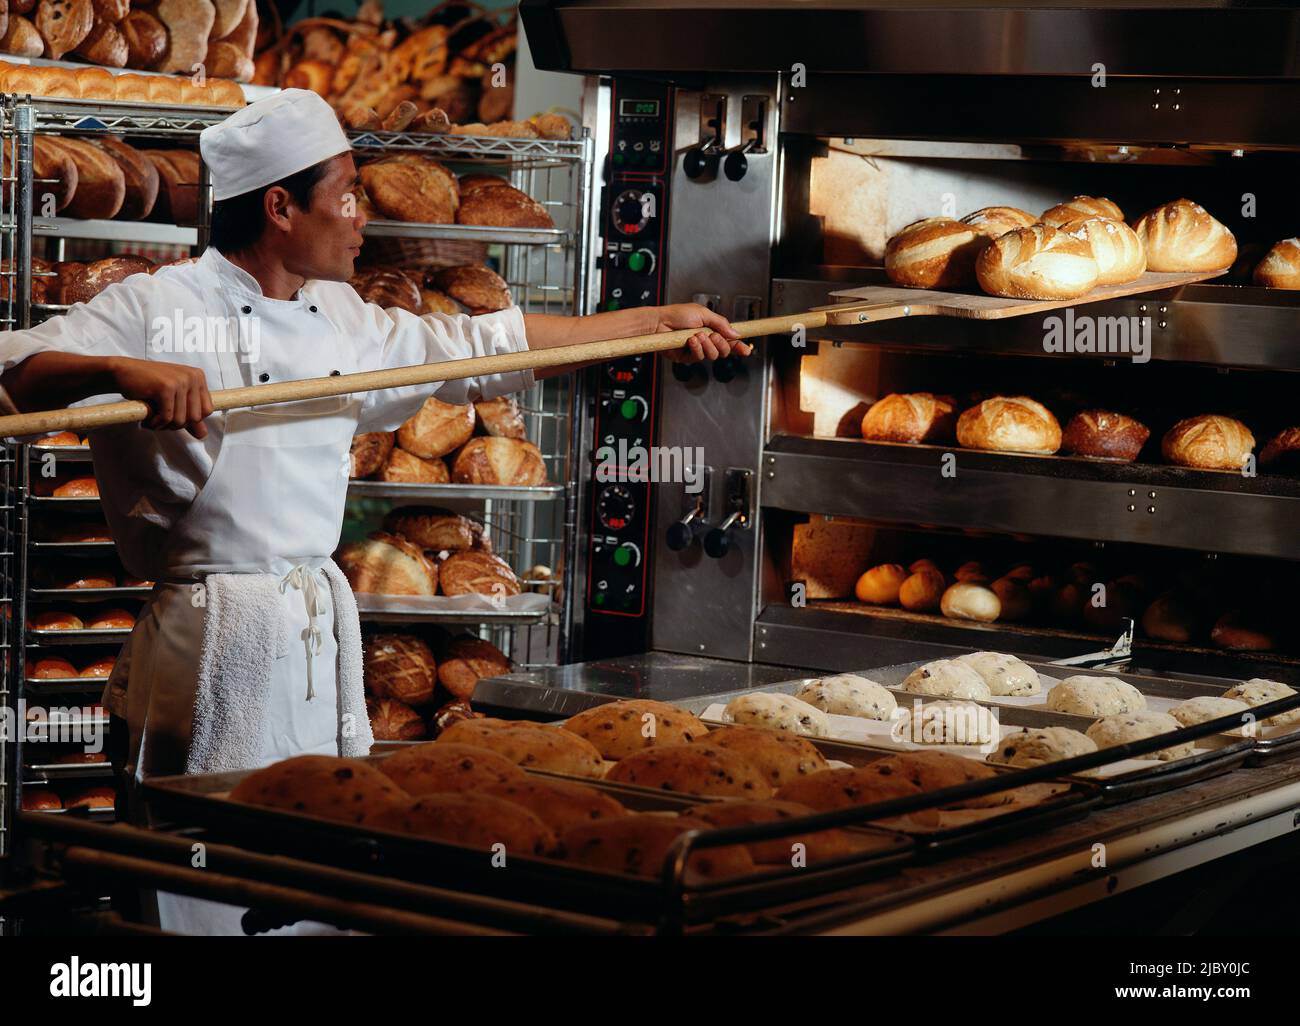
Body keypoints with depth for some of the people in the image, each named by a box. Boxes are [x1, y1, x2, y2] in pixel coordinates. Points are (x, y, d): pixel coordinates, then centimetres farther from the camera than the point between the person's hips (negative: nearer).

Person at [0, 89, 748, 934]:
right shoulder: (159, 308, -7)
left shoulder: (344, 321, 13)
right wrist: (122, 371, -37)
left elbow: (483, 346, 21)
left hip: (323, 636, 7)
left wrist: (661, 319, 23)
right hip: (215, 636, -7)